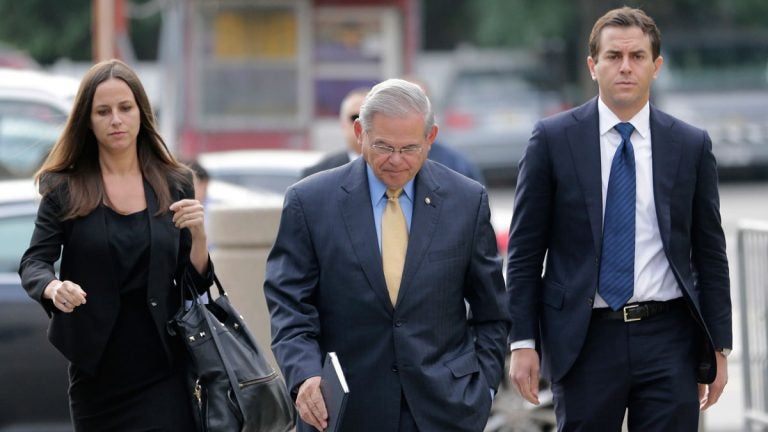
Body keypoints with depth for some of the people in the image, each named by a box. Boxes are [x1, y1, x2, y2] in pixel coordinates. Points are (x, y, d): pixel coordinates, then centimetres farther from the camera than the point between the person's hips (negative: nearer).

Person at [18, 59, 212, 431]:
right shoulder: (65, 190, 2)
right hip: (96, 371, 0)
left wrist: (198, 234, -13)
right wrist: (54, 288, -26)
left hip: (162, 370, 0)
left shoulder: (175, 185, 6)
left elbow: (196, 283, 7)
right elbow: (33, 264, -4)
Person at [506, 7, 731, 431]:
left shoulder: (691, 145, 6)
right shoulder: (553, 138, 1)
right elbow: (525, 250, 2)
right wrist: (522, 342, -4)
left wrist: (719, 346, 6)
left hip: (668, 339, 1)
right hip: (584, 340, -1)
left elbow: (710, 253, 9)